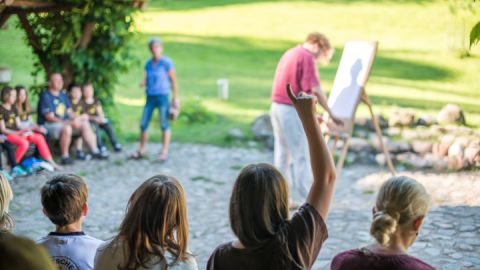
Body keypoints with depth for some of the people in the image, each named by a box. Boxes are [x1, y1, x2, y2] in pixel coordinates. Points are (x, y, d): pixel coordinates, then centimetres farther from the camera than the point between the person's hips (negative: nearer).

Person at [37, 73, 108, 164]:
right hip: (48, 125, -9)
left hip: (65, 122, 9)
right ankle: (65, 157, -27)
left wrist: (75, 119, -10)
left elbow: (69, 111, 13)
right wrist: (70, 122, -26)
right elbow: (50, 117, -20)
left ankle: (95, 151, -3)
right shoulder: (45, 96, -14)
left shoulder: (63, 95, 13)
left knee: (85, 123, -4)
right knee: (66, 128, -36)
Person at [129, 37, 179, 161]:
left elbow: (173, 80, -4)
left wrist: (175, 98, -5)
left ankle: (164, 152, 6)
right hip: (150, 97, 5)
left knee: (164, 125, -1)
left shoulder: (166, 62, -7)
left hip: (162, 96, -5)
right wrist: (143, 83, -10)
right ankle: (141, 151, 17)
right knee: (143, 124, 5)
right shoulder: (148, 64, 9)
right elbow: (147, 80, 14)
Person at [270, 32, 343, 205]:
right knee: (301, 155, -4)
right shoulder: (307, 57, -12)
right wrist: (330, 113, -10)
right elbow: (315, 90, -18)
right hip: (292, 110, -9)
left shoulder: (290, 53, 18)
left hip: (277, 106, 9)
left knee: (282, 153, 13)